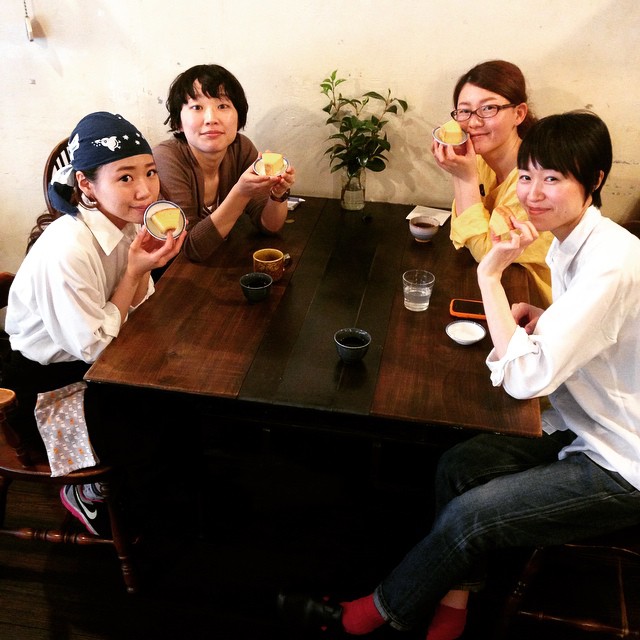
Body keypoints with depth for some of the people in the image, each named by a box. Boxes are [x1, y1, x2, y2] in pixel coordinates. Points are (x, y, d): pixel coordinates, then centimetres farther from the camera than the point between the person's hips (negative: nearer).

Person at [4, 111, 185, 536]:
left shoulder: (127, 220, -10)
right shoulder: (68, 251, -33)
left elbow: (137, 309, -1)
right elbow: (94, 346, -24)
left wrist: (146, 264, -20)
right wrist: (134, 270, -26)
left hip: (89, 357, 7)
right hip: (41, 383, -7)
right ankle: (85, 491, 15)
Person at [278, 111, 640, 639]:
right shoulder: (568, 239, 2)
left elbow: (525, 377, -32)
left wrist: (491, 274, -32)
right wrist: (542, 318, -2)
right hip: (585, 427, 9)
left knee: (469, 516, -12)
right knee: (459, 467, -2)